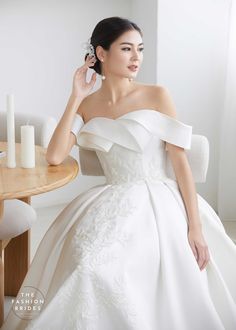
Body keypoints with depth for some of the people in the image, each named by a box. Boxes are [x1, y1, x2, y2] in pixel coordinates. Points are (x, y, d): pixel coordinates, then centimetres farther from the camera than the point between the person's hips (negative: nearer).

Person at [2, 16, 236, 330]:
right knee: (90, 260, -27)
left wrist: (195, 225, -12)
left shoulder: (158, 95, 1)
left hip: (160, 203, -2)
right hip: (113, 204, 2)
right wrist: (76, 98, -4)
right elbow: (54, 156, -4)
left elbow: (181, 160, -4)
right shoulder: (86, 106, 9)